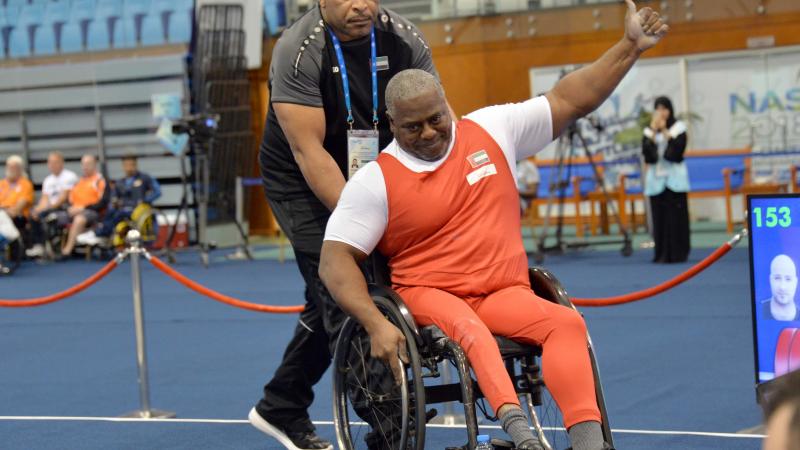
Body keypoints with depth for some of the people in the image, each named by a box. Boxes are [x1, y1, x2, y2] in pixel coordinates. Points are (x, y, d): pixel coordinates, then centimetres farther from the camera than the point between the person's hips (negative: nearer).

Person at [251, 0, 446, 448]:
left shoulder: (406, 41, -12)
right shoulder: (298, 51, -24)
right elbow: (309, 151, -27)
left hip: (368, 178, 5)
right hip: (301, 182, -5)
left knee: (330, 301, 12)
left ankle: (280, 408, 30)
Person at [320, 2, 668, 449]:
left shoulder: (492, 131, 8)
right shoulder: (376, 181, -1)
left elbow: (568, 100, 10)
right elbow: (336, 261, -5)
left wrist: (631, 46, 2)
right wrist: (376, 324, -20)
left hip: (505, 293, 3)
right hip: (428, 294, -3)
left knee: (567, 323, -27)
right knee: (467, 328, -38)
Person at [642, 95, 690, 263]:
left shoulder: (678, 127, 5)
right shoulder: (649, 131, 10)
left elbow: (677, 150, -9)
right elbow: (647, 152, -4)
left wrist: (665, 131, -9)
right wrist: (654, 130, -8)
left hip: (674, 177, -2)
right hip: (656, 177, 2)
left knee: (676, 216, -5)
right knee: (659, 217, -3)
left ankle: (678, 253, -1)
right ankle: (662, 254, 0)